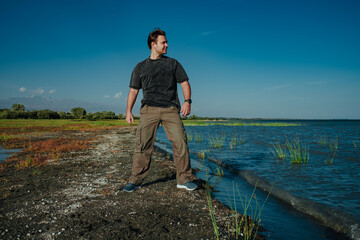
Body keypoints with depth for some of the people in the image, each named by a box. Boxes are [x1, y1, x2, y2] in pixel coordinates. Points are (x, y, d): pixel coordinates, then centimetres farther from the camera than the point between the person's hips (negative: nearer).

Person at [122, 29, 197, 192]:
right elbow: (133, 90, 16)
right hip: (149, 109, 0)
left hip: (170, 109, 0)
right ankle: (135, 180, -1)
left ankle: (184, 180, 1)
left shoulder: (173, 63, 18)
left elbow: (185, 83, 12)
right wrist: (128, 111, 4)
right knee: (143, 143, -9)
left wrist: (187, 101, -4)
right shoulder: (140, 67, 18)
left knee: (180, 141, -9)